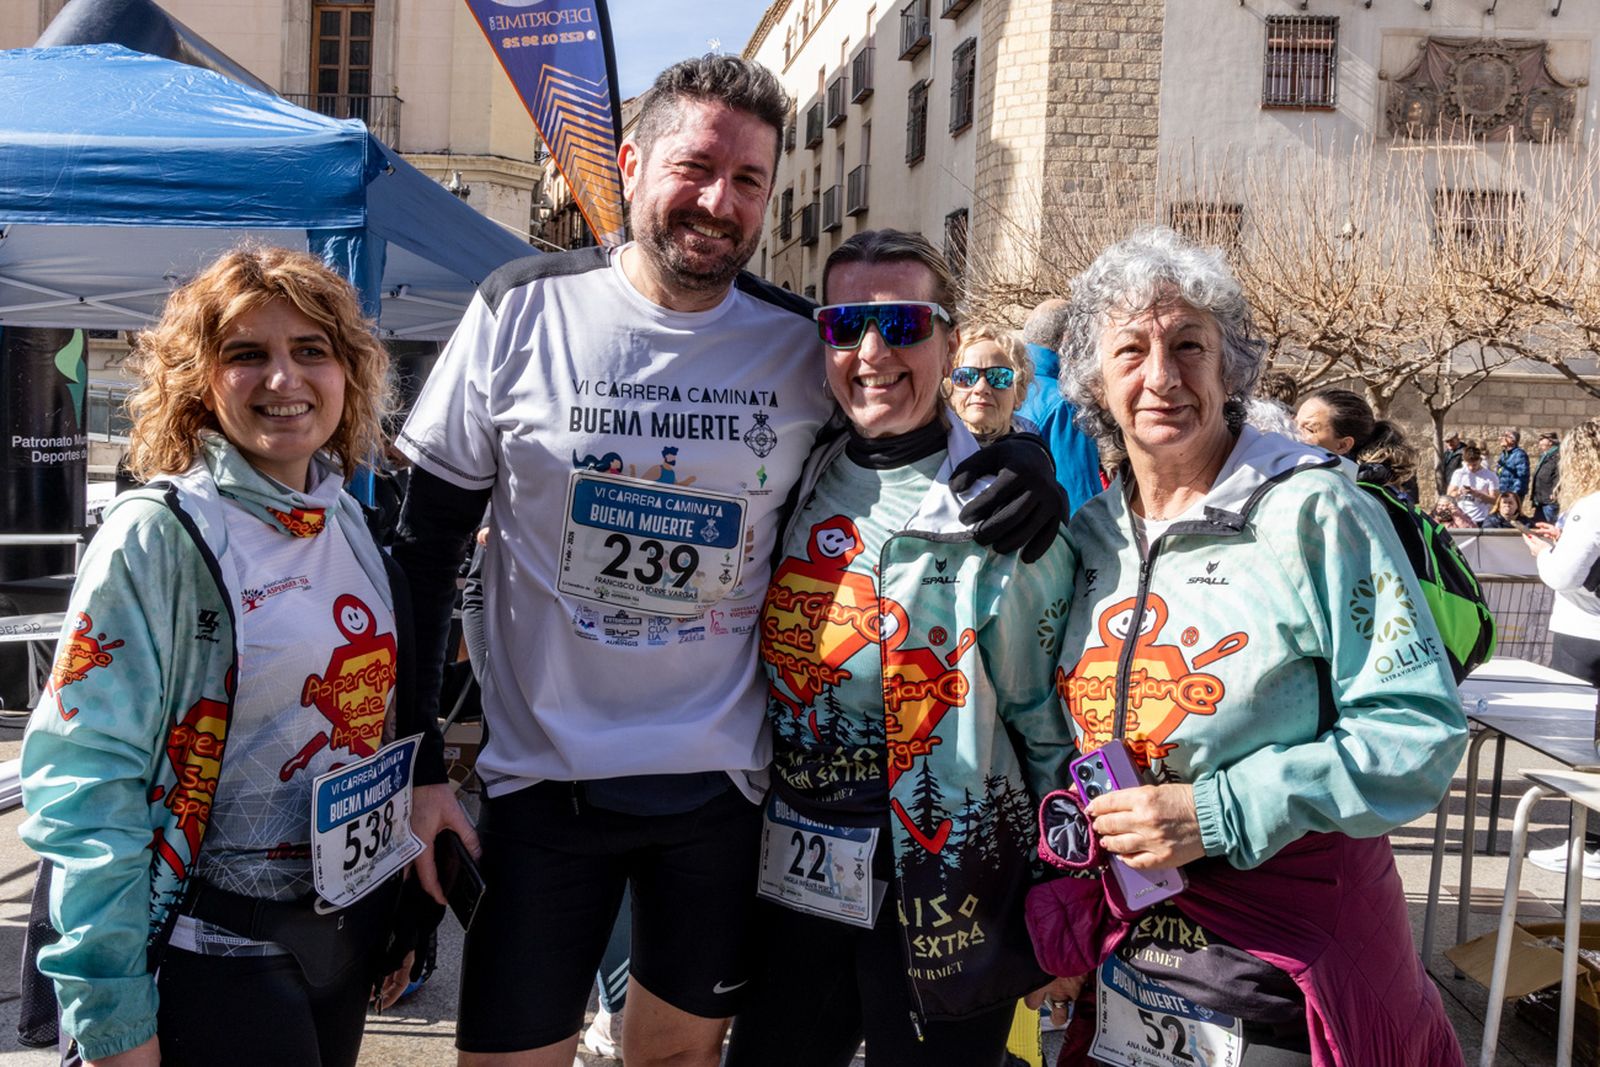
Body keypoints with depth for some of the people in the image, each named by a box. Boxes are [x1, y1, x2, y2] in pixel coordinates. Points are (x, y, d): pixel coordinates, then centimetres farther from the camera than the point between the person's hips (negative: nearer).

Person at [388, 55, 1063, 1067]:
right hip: (542, 771, -1)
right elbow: (430, 535, -1)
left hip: (720, 780, 2)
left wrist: (1019, 462, -13)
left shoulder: (803, 341, -4)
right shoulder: (524, 307, -6)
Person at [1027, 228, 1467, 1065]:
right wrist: (1058, 898, 7)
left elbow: (1420, 729, -16)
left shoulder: (1312, 511, -12)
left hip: (1293, 970, -4)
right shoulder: (1087, 537, 4)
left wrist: (1221, 813, -22)